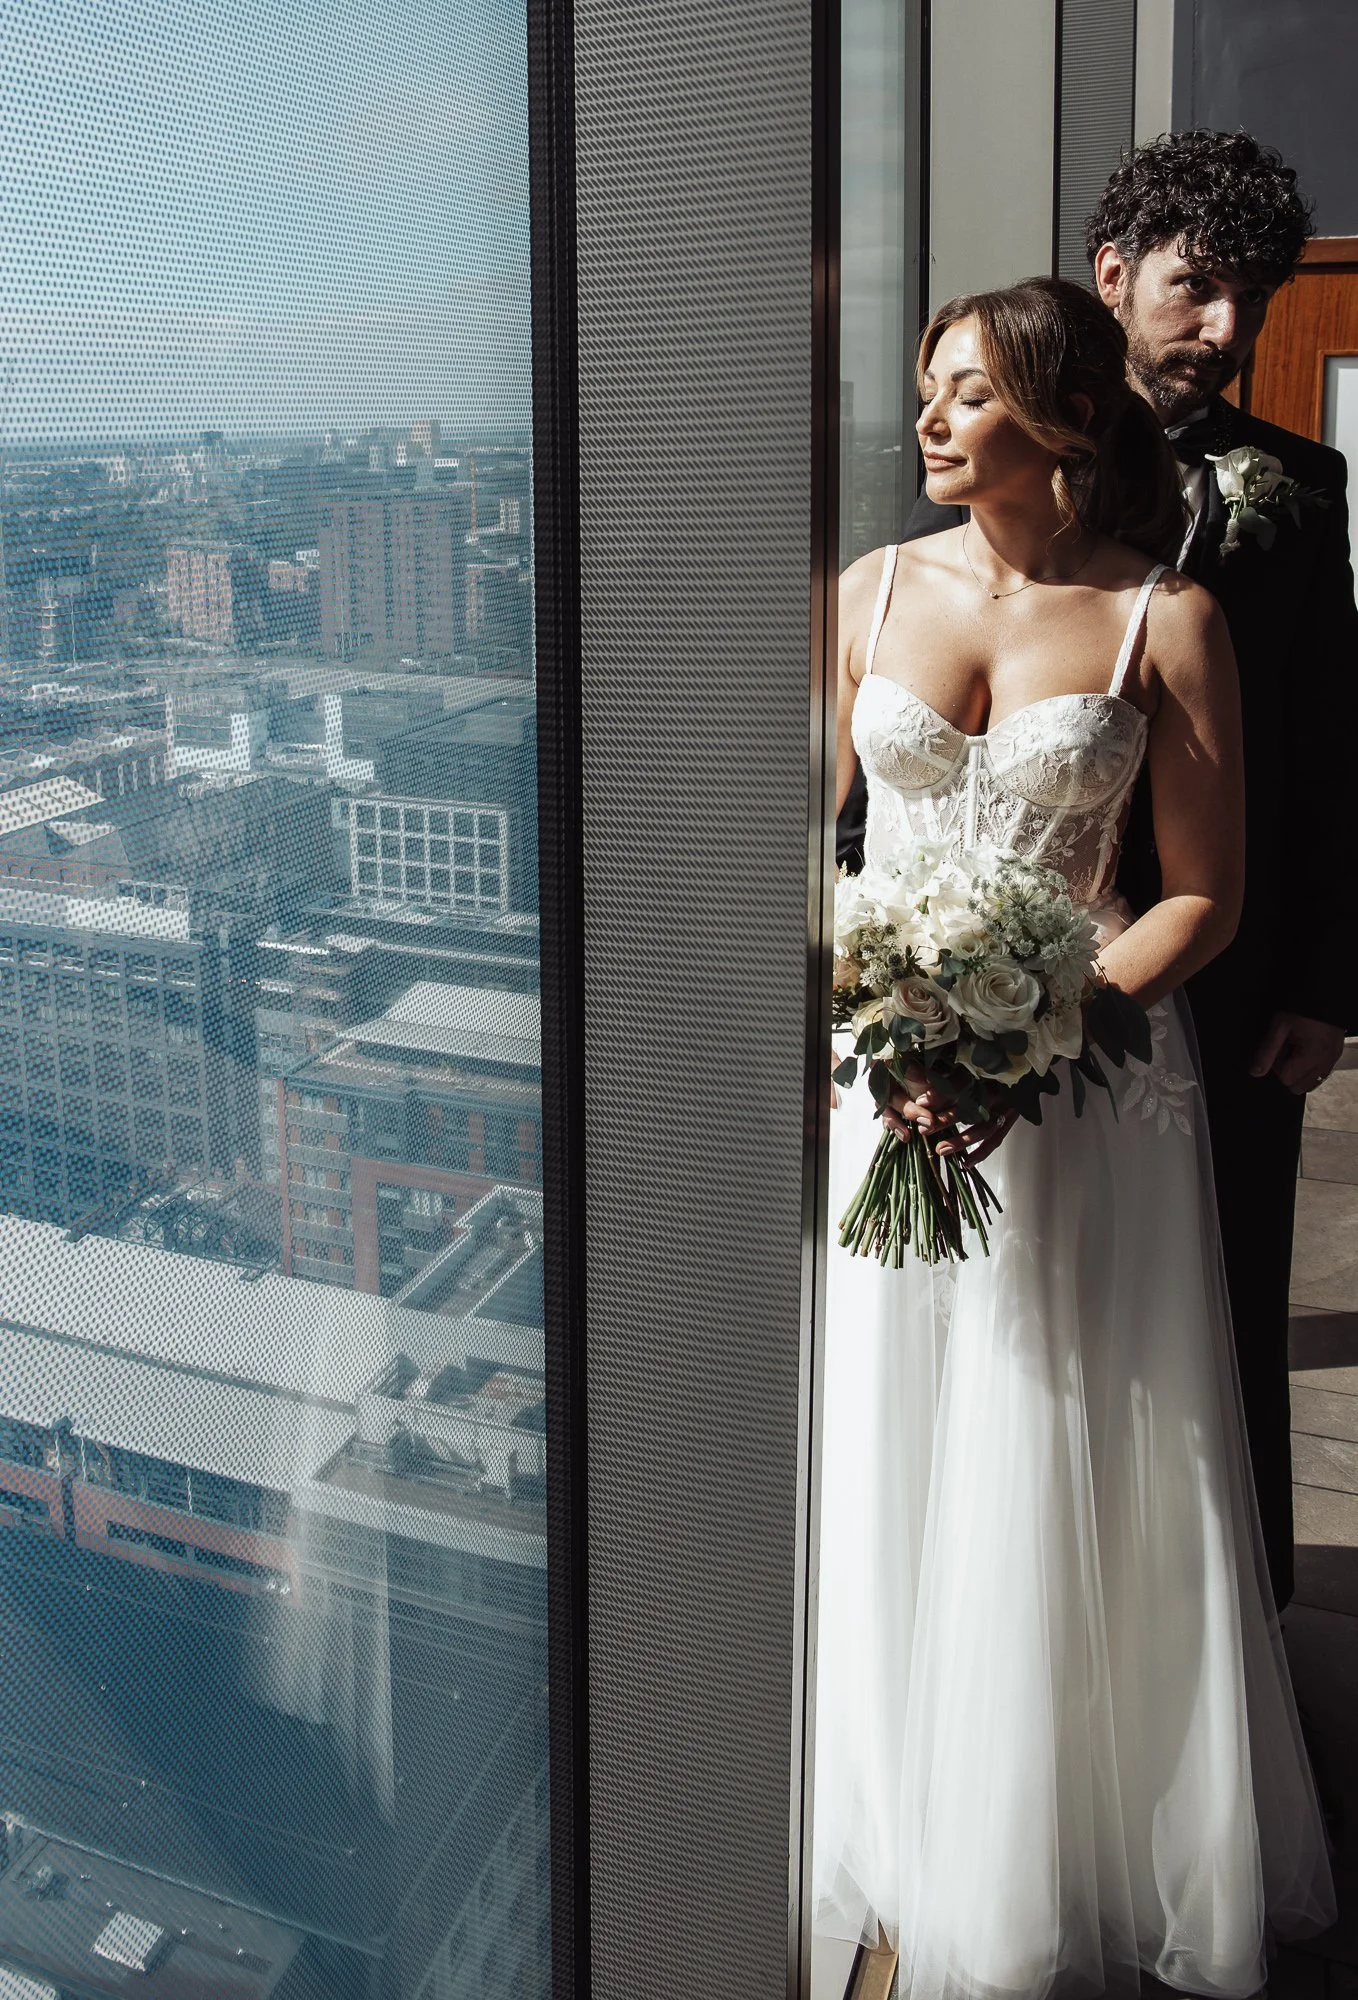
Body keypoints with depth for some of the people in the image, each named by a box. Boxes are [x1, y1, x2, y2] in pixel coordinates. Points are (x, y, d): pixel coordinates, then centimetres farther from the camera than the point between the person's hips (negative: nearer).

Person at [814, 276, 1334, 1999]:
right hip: (884, 1078, 3)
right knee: (888, 1464, 10)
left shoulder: (1165, 618, -4)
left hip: (1086, 1080, -2)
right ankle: (906, 1853, 31)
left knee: (1069, 1484, 6)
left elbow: (1203, 896, -4)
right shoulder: (874, 590, 5)